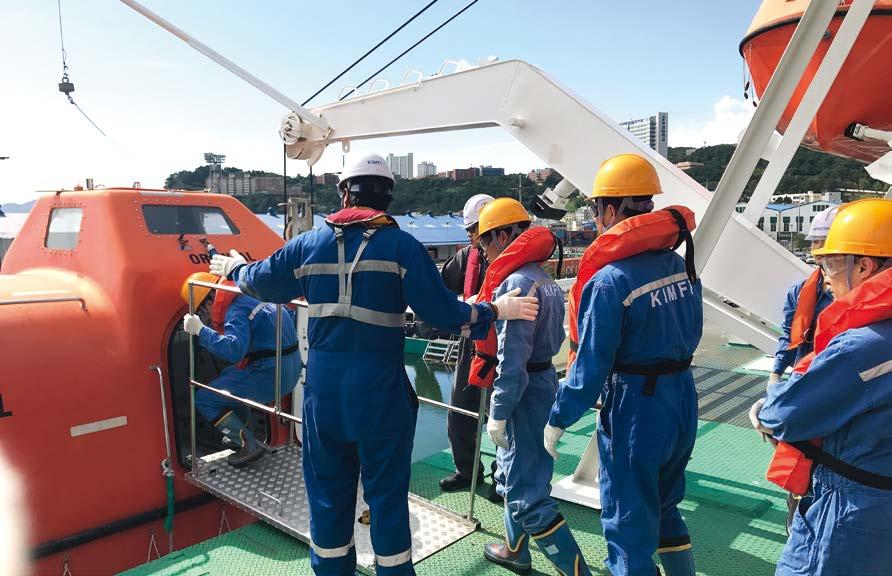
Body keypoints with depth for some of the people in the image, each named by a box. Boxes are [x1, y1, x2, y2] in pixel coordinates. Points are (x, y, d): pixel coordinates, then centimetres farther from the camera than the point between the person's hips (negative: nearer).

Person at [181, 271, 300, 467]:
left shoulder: (236, 311, -15)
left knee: (204, 399, 2)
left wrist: (200, 330, -24)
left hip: (271, 376, -9)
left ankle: (250, 446, 1)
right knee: (227, 376, 32)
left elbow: (234, 350, -31)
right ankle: (241, 434, 35)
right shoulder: (251, 295, 12)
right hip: (290, 369, 10)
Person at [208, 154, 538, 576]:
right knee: (387, 494, 11)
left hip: (323, 394, 3)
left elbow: (263, 282, 19)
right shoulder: (401, 245, -7)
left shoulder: (309, 244, 4)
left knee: (328, 492, 18)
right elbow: (443, 312, -12)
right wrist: (496, 310, 3)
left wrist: (235, 268, 41)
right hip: (380, 396, -3)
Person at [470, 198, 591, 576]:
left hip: (524, 393, -11)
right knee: (513, 475, 24)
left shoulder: (516, 283, -22)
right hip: (543, 379, 11)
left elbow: (511, 359, -25)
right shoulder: (543, 279, 10)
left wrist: (498, 412, -19)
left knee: (528, 494, -2)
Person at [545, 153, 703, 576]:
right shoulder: (681, 264, 2)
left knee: (629, 527, 9)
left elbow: (590, 365, -18)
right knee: (663, 508, 27)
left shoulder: (609, 280, -21)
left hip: (635, 412, -8)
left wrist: (558, 420, -6)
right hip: (683, 400, 8)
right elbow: (692, 333, 13)